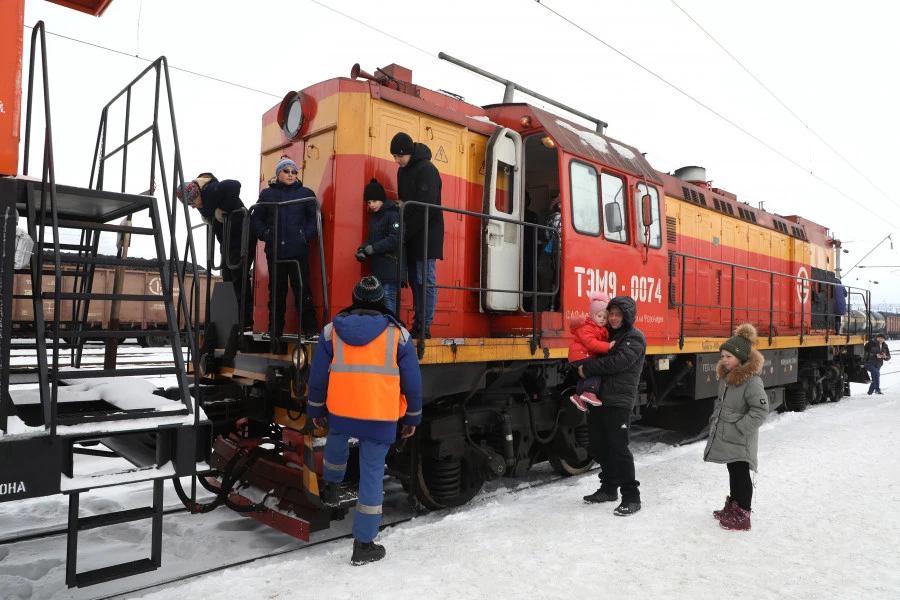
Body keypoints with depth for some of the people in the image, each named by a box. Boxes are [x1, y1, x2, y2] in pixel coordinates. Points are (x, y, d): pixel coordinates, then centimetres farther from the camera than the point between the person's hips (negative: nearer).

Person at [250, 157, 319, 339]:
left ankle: (310, 328, 5)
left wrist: (306, 235, -12)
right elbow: (256, 219, 10)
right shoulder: (267, 194, 9)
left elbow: (315, 218, 0)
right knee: (276, 291, 9)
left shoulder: (306, 193, 4)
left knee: (302, 289, -2)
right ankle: (274, 329, 18)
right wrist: (264, 234, -6)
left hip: (298, 251, -2)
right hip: (274, 251, 2)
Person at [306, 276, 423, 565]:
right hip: (382, 418, -1)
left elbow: (318, 377, 6)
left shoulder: (332, 331, 1)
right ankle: (364, 545, 14)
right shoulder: (398, 334, -3)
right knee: (372, 473, 7)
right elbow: (412, 382, 1)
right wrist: (412, 417, 12)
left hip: (339, 412, 2)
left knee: (337, 440, 35)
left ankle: (331, 488, 51)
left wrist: (316, 410, 20)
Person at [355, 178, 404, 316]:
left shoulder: (393, 214, -10)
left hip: (391, 265, -9)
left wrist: (374, 248, -21)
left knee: (388, 297, -13)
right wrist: (363, 249, 2)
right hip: (378, 266, 9)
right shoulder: (374, 216, 18)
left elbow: (395, 239, -19)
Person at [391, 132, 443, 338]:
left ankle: (425, 327, -4)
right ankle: (417, 325, 12)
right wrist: (404, 233, 7)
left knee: (425, 280, -7)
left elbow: (425, 208, -20)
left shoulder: (426, 170, -14)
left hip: (426, 235, -8)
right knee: (414, 280, 8)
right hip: (411, 236, 8)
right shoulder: (403, 171, 13)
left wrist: (406, 234, -18)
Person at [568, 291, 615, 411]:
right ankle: (590, 392, -24)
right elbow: (591, 344, -30)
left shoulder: (602, 330, 14)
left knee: (586, 376, 20)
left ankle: (578, 396, 36)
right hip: (580, 355, -10)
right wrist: (607, 346, -34)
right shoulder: (586, 328, -18)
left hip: (588, 356, 10)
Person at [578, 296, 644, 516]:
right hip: (598, 397, 8)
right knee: (599, 446, 13)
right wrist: (585, 368, 3)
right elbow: (598, 355, 24)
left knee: (618, 448, -9)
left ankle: (631, 496, 0)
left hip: (618, 401, -8)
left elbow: (617, 362, -20)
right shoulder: (609, 333, 18)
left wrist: (588, 369, -14)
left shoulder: (635, 338, -7)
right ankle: (608, 488, 28)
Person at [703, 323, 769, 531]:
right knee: (733, 472, 20)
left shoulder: (752, 381, -21)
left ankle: (742, 516, 9)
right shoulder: (726, 377, 7)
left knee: (741, 474, 0)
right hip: (725, 436, 9)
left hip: (740, 440, -9)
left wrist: (740, 428, -21)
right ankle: (732, 507, 34)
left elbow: (761, 410, -23)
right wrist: (715, 420, 12)